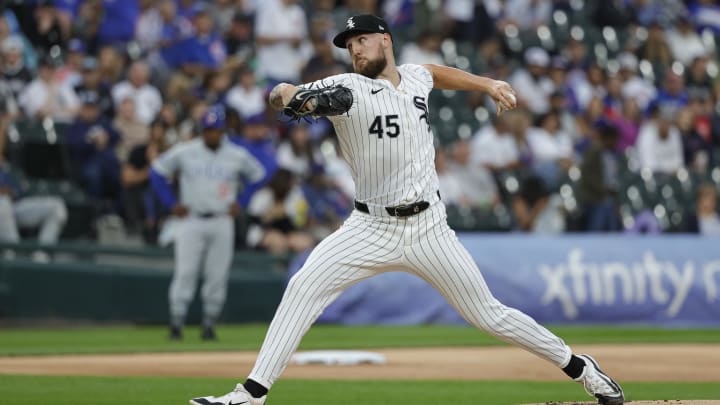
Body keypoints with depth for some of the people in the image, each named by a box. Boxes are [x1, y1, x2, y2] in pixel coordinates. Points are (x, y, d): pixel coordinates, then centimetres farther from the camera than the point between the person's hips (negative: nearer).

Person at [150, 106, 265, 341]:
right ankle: (176, 324, -6)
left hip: (222, 222, 1)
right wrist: (172, 203, 1)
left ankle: (209, 326, 9)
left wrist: (241, 203, 8)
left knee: (217, 276, 0)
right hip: (191, 220, -1)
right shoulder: (184, 152, -1)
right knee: (185, 273, -8)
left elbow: (259, 176, 17)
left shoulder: (237, 156, 3)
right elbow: (157, 171, 8)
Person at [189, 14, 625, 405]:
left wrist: (487, 84, 23)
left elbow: (438, 73, 31)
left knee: (489, 314, 3)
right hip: (371, 228, -1)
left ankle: (579, 366, 21)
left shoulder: (415, 77, 4)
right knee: (304, 287, -19)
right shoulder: (347, 89, -9)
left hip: (428, 229, 1)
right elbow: (281, 95, -27)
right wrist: (288, 95, -49)